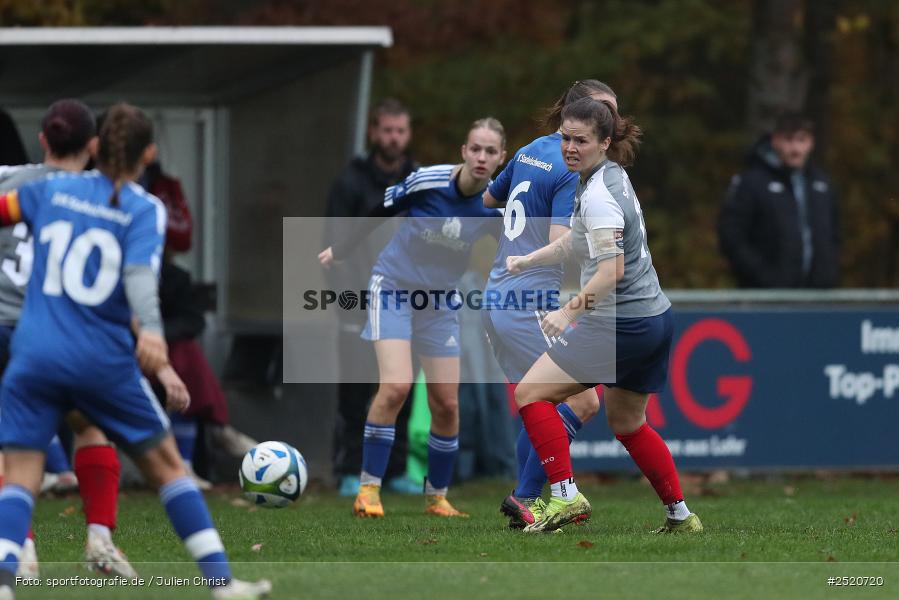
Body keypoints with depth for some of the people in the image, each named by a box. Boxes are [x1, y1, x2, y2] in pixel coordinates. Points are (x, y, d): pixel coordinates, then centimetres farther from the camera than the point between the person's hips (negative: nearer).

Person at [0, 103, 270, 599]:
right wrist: (150, 331, -31)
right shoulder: (144, 209, -2)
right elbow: (140, 273, -18)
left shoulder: (53, 190, 9)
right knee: (166, 464, 12)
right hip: (104, 362, -2)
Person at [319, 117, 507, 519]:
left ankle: (437, 497, 20)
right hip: (394, 287, -4)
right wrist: (340, 250, 9)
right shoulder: (428, 181, -19)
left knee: (446, 405, 1)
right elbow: (379, 210, -3)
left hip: (440, 302, 4)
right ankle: (368, 489, -12)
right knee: (396, 387, -21)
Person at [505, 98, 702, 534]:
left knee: (531, 392, -8)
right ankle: (681, 516, 29)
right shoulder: (610, 177, 10)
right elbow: (576, 241, 26)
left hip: (620, 324, -10)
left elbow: (612, 269, -30)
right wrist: (524, 262, 25)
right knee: (627, 424, 24)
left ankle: (566, 496, -16)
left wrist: (570, 311, -33)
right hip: (654, 316, 10)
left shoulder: (599, 195, -20)